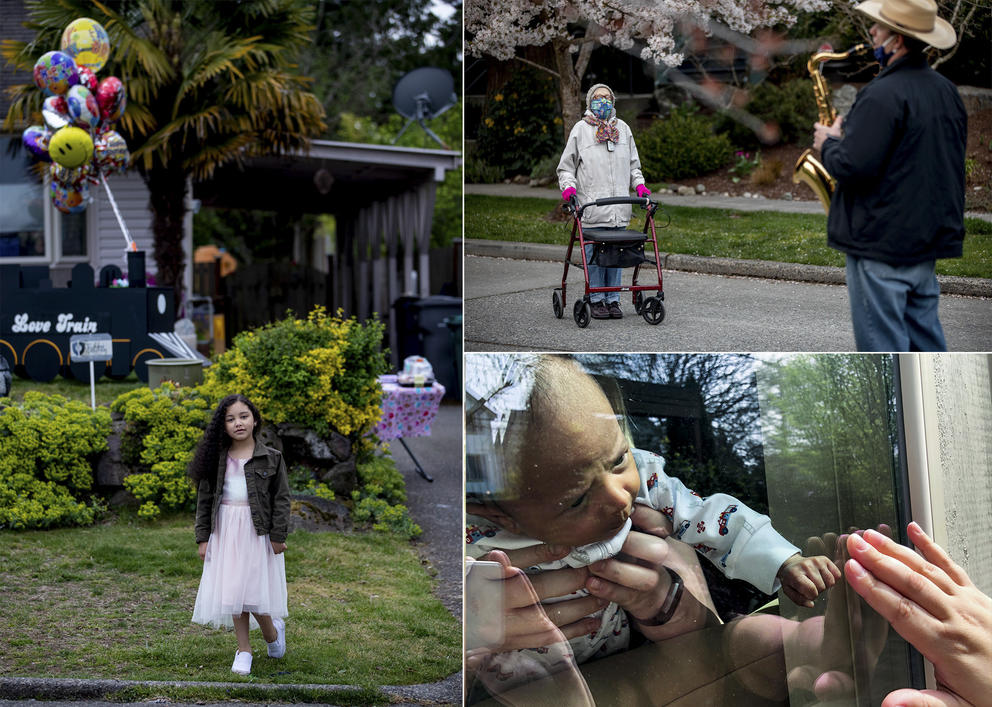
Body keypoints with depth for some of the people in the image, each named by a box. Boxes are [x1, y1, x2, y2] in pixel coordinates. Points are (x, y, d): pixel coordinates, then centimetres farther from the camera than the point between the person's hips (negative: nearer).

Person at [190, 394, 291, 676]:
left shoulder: (271, 458, -1)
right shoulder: (216, 459, 5)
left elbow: (281, 499, -1)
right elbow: (204, 499, 8)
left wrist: (278, 536, -7)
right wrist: (203, 537, 4)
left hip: (256, 532, -3)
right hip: (224, 531, 3)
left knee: (253, 591, -8)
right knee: (232, 591, 6)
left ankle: (273, 631, 21)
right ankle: (243, 650, 18)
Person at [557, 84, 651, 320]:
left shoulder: (623, 129, 18)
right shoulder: (581, 129, 8)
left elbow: (633, 163, 25)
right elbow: (566, 166, 9)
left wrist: (639, 184, 9)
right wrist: (568, 185, -8)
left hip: (618, 206, 3)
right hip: (591, 204, -3)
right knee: (594, 253, -4)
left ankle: (613, 300, 9)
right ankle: (597, 300, 3)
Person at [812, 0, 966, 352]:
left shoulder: (884, 95, -19)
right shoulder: (946, 90, 9)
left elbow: (852, 168, -24)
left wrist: (829, 143, -3)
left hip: (882, 243, -9)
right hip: (930, 239, 9)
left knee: (881, 347, -1)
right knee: (924, 339, 16)